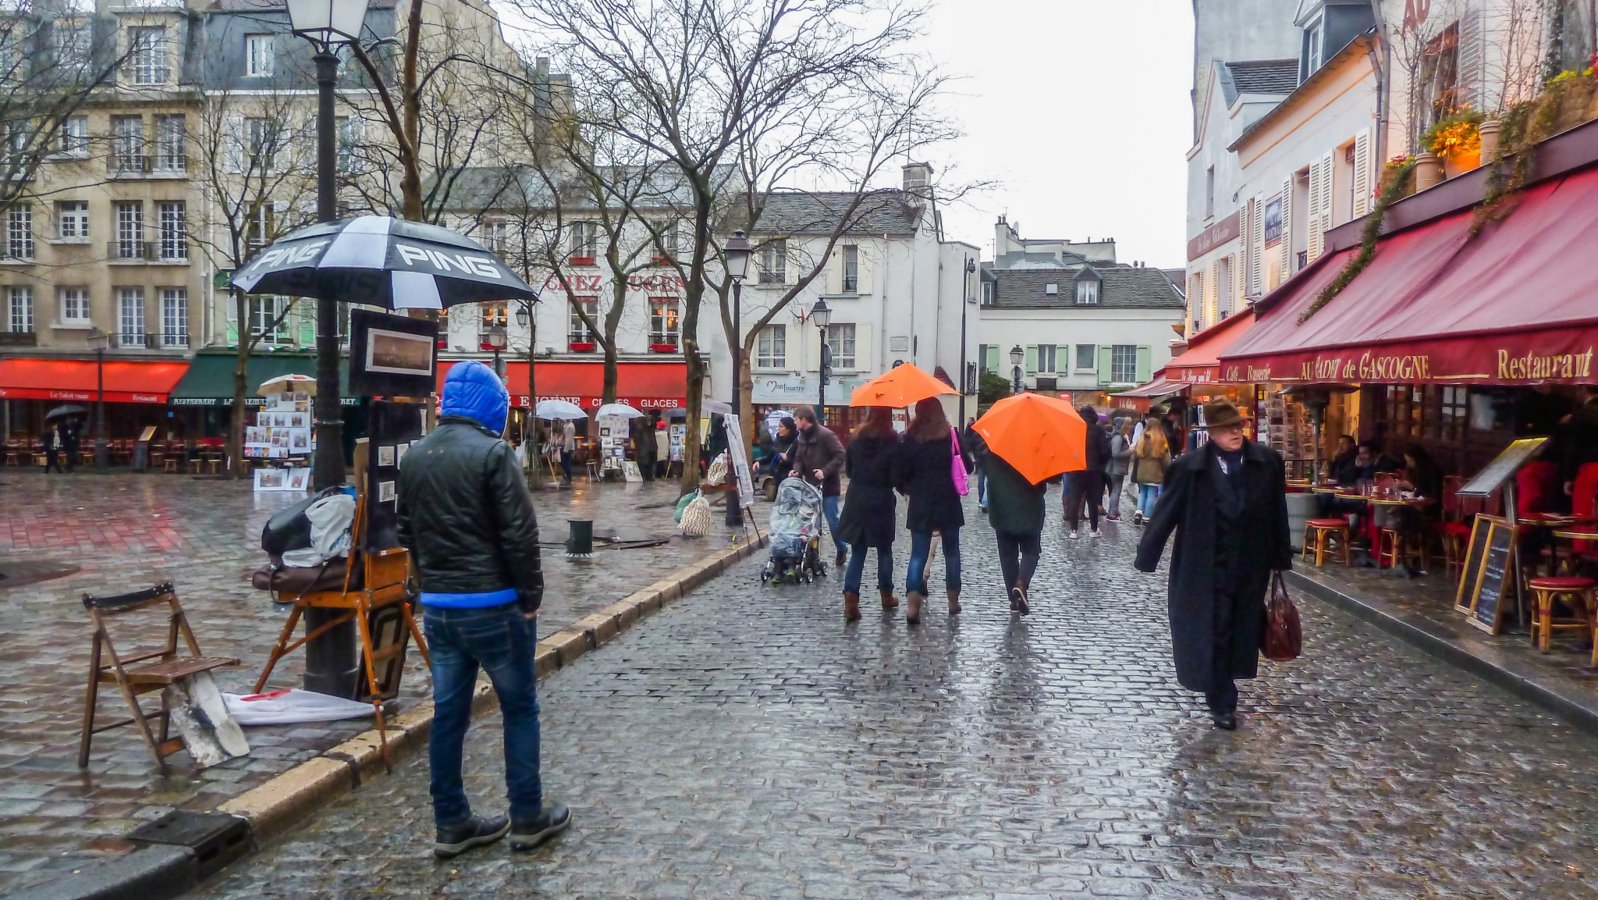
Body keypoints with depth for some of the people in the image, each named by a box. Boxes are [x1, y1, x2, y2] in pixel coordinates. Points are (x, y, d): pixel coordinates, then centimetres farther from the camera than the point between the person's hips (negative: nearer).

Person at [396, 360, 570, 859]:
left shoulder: (415, 456, 9)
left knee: (448, 713, 11)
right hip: (493, 604, -7)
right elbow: (520, 534, -17)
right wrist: (531, 595, -8)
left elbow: (407, 531, 15)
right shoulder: (491, 452, -14)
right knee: (520, 709, 6)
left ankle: (451, 824, 18)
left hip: (437, 605, 7)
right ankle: (528, 818, 13)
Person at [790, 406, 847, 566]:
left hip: (828, 486, -7)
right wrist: (796, 470, -9)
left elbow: (840, 455, -18)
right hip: (810, 486, 7)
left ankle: (842, 549, 22)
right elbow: (799, 458, 12)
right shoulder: (802, 437, 9)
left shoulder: (826, 435, -15)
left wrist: (825, 471, -25)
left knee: (832, 520, 0)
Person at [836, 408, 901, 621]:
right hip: (881, 501, -3)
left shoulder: (857, 437, 1)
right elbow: (896, 473, -11)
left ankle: (850, 599, -8)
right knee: (884, 550, 14)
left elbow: (848, 469, 8)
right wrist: (884, 481, 9)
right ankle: (886, 597, 24)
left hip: (857, 501, 3)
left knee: (857, 552, 6)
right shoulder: (892, 440, -11)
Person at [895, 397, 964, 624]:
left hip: (920, 504, 0)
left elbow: (902, 470, -6)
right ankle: (953, 601, 20)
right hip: (948, 503, 0)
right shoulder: (952, 435, -4)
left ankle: (912, 603, -14)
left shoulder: (910, 438, -6)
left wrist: (906, 488, 13)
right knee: (951, 552, 14)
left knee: (918, 554, 2)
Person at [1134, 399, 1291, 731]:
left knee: (1242, 630, 13)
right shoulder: (1190, 467, -10)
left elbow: (1277, 514, 2)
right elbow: (1166, 513, -7)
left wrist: (1280, 559, 5)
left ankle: (1222, 695, 34)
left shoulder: (1268, 462, -3)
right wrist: (1146, 557, -6)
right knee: (1213, 634, 3)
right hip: (1208, 569, -3)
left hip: (1250, 568, 3)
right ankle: (1222, 703, 16)